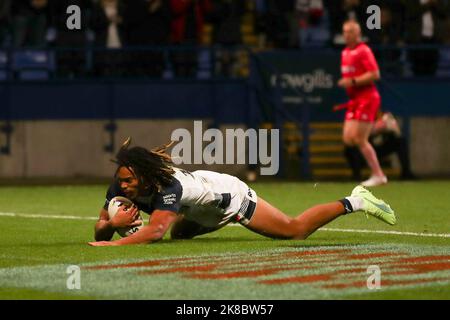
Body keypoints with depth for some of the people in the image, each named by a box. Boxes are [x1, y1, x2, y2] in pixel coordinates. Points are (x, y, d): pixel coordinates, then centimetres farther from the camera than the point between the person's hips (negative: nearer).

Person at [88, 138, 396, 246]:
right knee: (179, 234, 35)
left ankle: (353, 202, 20)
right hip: (203, 211, 8)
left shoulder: (168, 186, -43)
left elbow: (156, 230, -56)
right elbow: (99, 232, -21)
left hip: (229, 195, -7)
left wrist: (115, 244, -64)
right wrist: (112, 224, -44)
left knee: (296, 230, 3)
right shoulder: (120, 188, -23)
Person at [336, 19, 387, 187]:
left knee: (359, 139, -10)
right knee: (348, 138, 2)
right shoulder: (345, 52, 15)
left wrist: (353, 81, -22)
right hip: (354, 100, 9)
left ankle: (378, 175, 0)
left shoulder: (363, 51, -11)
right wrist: (344, 83, 11)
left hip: (367, 98, -9)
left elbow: (375, 74, -19)